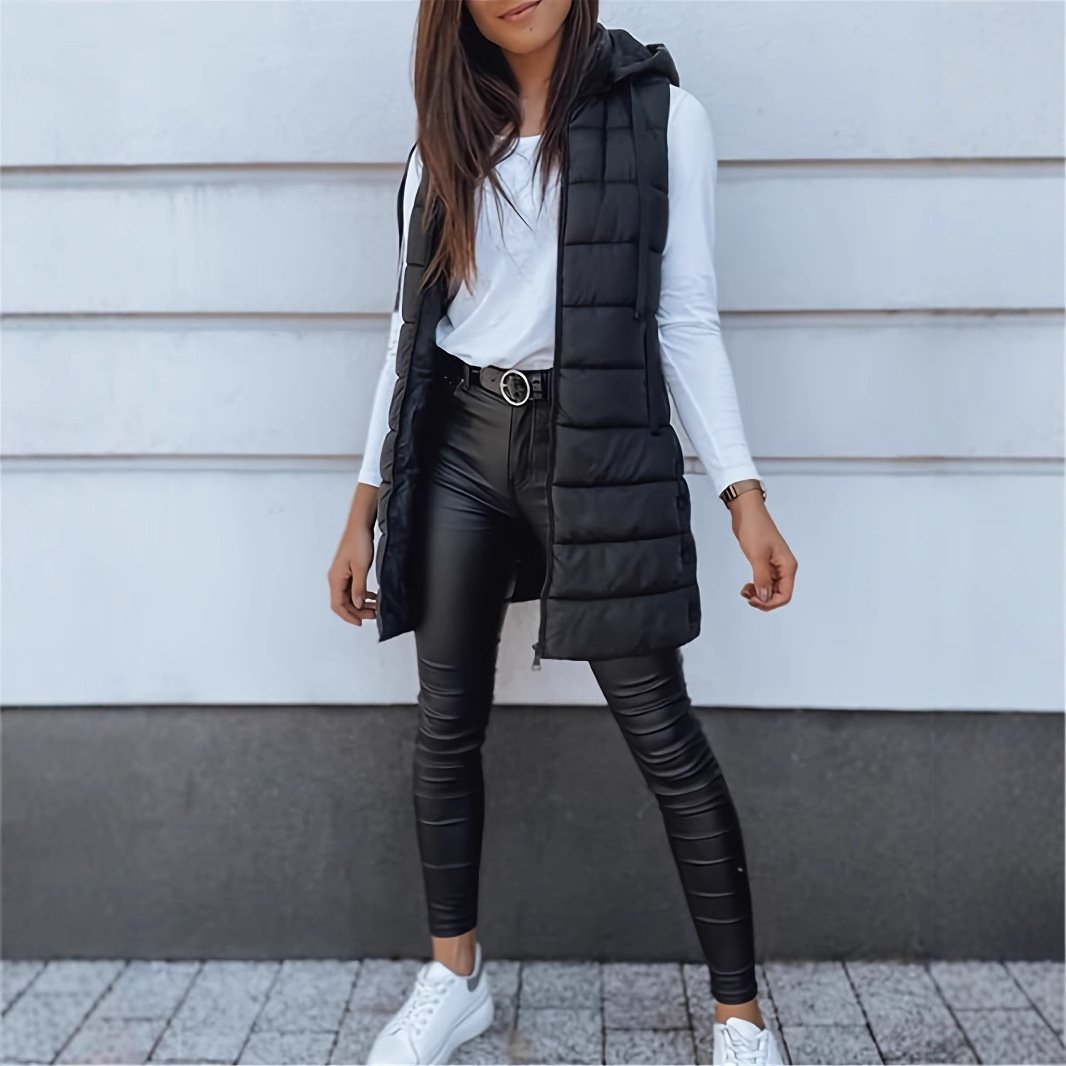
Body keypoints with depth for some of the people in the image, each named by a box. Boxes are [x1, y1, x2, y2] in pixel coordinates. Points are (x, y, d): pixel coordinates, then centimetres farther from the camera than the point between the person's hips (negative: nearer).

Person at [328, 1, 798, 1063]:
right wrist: (365, 508, 9)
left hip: (596, 449, -4)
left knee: (662, 737, -2)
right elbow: (411, 326, 11)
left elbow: (687, 319, -1)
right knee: (446, 726, 9)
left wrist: (744, 492, -10)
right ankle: (454, 977, 28)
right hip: (459, 447, 4)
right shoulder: (447, 139, 11)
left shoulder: (662, 117, 0)